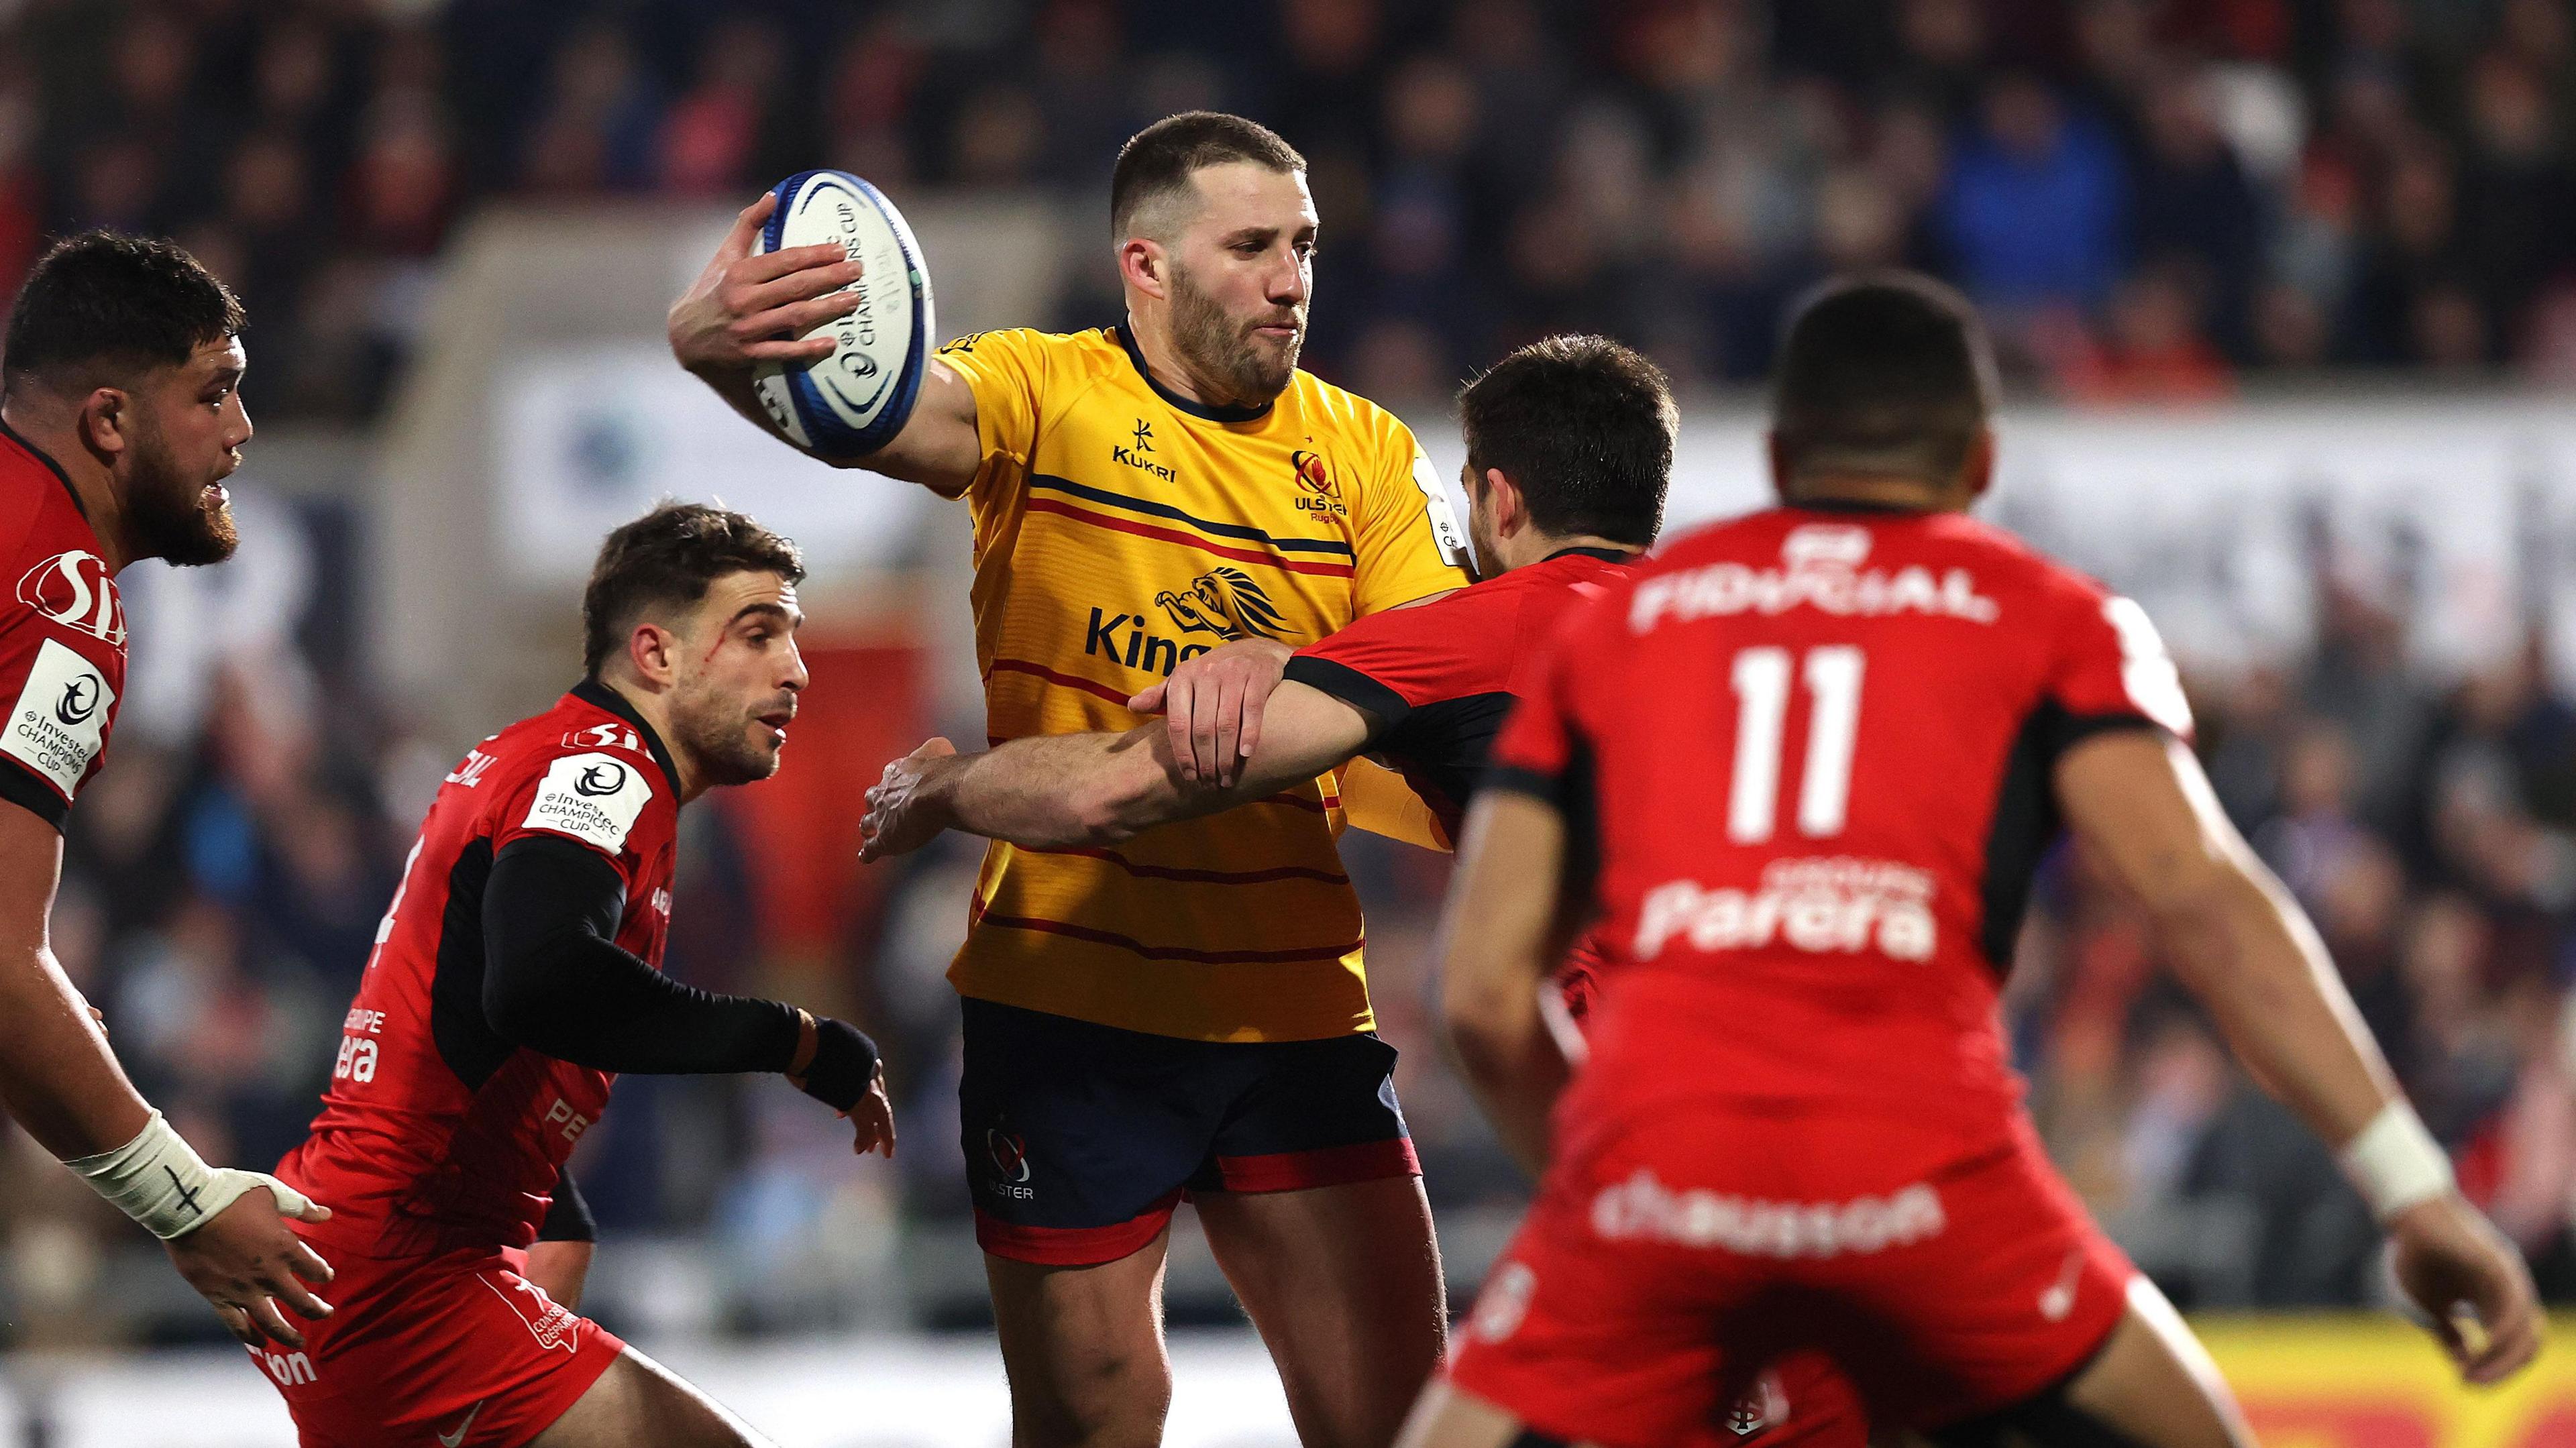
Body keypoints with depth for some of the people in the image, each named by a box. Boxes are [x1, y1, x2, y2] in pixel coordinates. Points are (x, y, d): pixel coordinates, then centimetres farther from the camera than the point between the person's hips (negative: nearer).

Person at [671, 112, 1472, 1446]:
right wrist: (716, 348, -48)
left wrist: (1283, 667, -27)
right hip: (1066, 996, -3)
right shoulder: (1045, 396, -3)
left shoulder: (1366, 455, 8)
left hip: (1294, 1012, 3)